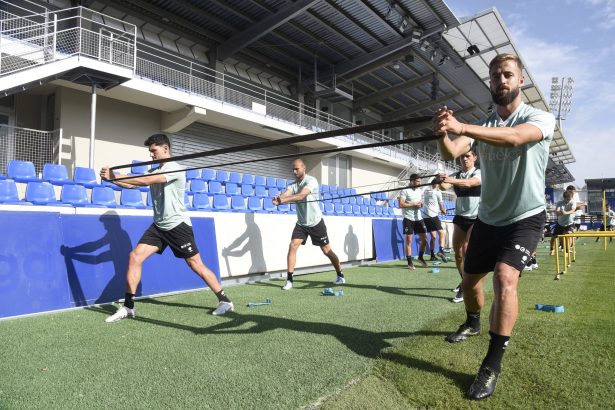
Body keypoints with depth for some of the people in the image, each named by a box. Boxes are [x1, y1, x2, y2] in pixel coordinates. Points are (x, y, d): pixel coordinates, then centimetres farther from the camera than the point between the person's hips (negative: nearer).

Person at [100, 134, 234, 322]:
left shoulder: (175, 169, -13)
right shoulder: (153, 171, 14)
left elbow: (145, 181, -23)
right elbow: (133, 184, 2)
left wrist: (115, 177, -21)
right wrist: (112, 178, -15)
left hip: (178, 225, -7)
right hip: (159, 226, 7)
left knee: (196, 265, -5)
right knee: (135, 257, -4)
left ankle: (225, 301, 6)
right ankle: (128, 307, 5)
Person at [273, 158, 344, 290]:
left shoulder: (311, 181, -17)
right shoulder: (293, 184, 1)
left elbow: (301, 196, -35)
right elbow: (286, 194, -20)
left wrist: (283, 200, -49)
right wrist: (278, 199, -45)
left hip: (316, 222, -4)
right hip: (301, 223, 5)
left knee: (327, 250, 4)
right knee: (292, 246, -12)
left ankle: (340, 275, 24)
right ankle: (289, 280, -5)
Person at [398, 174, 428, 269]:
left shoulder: (420, 190, 12)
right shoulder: (405, 191, -9)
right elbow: (401, 205, -16)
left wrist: (421, 204, 1)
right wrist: (413, 204, -18)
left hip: (418, 218, 6)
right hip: (408, 218, -6)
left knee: (424, 239, 5)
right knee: (409, 241, -2)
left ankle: (420, 257, 27)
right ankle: (409, 262, 6)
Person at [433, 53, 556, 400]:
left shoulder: (541, 118, -10)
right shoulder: (481, 127, 2)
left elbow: (514, 137, -34)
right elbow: (452, 154, -16)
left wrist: (461, 127, -48)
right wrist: (444, 134, -40)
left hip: (525, 218, -5)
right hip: (488, 219, 5)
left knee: (505, 278, -25)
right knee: (470, 279, 14)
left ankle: (493, 366, -13)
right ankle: (473, 323, 46)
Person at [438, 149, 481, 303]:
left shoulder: (479, 173, -8)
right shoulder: (455, 175, 4)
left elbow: (470, 182, -31)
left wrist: (451, 180, -50)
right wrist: (441, 181, -41)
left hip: (476, 219, -5)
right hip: (460, 218, 5)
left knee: (466, 250, -19)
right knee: (457, 253, 8)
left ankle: (466, 287, -12)